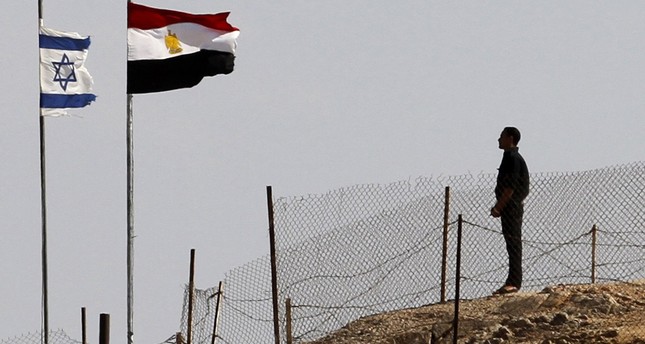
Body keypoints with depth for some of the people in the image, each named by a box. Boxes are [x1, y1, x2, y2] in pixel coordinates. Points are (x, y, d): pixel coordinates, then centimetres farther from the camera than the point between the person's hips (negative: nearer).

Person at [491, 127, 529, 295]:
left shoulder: (512, 158, -14)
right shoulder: (511, 156, 18)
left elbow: (510, 187, -20)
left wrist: (498, 207, -19)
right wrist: (498, 206, 20)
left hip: (512, 206, -11)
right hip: (511, 207, 11)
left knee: (513, 243, -11)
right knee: (512, 244, 10)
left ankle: (514, 282, -13)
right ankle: (513, 282, 12)